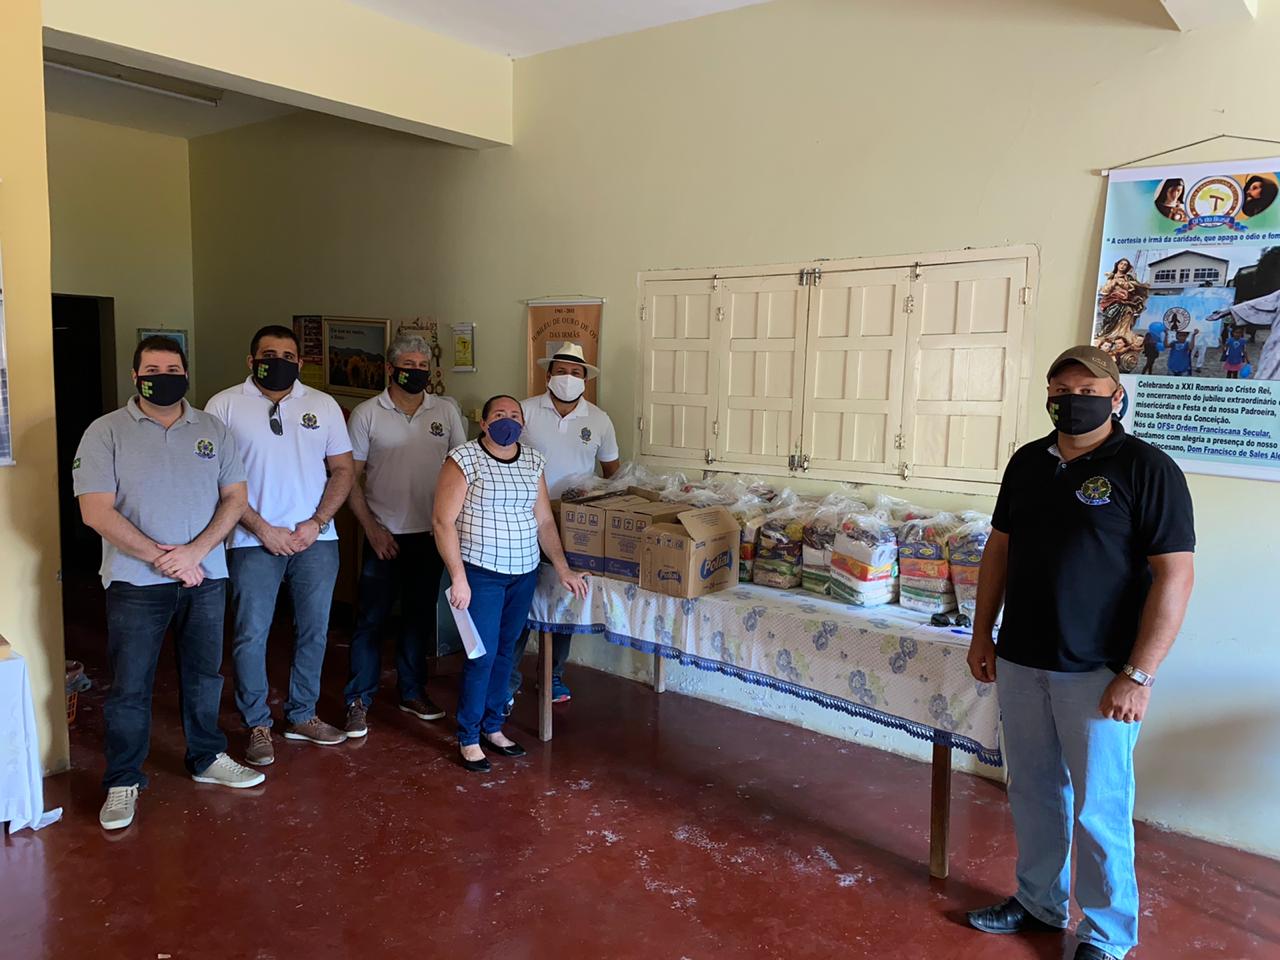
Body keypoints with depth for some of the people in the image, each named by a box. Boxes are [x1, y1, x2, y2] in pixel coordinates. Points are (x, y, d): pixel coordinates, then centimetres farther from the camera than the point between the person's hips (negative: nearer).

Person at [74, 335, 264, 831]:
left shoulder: (212, 430, 6)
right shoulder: (106, 432, -4)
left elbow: (235, 497, 2)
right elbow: (97, 511, -11)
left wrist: (195, 551, -13)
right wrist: (162, 557, -17)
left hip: (205, 578, 3)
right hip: (135, 583, -3)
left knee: (204, 676, 15)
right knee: (129, 688, 5)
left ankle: (208, 758, 32)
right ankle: (123, 782, 21)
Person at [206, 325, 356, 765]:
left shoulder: (324, 405, 7)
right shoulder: (225, 405, -1)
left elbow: (343, 468, 7)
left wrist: (316, 523, -6)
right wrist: (262, 529, -12)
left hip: (316, 538, 3)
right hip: (254, 542, -3)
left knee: (314, 630, 10)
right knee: (251, 635, 2)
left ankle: (302, 715, 26)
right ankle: (257, 725, 17)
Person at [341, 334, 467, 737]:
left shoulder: (446, 411, 3)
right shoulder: (367, 414, -4)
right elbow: (350, 477, -3)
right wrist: (372, 528, -10)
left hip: (431, 533, 3)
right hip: (385, 535, -3)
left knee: (419, 616, 14)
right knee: (371, 619, 1)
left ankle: (412, 692, 29)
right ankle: (358, 701, 13)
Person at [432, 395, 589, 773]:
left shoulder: (533, 461, 7)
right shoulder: (464, 459, -10)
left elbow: (544, 521, 10)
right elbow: (443, 522, -12)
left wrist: (563, 569, 4)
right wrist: (458, 578, -17)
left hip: (523, 574, 5)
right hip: (480, 573, -5)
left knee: (505, 652, 14)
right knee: (482, 655, -3)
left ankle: (493, 727, 29)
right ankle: (468, 738, 14)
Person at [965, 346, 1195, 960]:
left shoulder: (1146, 469, -11)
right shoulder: (1027, 462, 7)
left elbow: (1175, 575, -14)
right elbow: (999, 549, 14)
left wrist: (1138, 675, -17)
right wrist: (982, 635, 11)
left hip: (1097, 674, -5)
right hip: (1020, 663, 5)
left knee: (1098, 808, 6)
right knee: (1032, 792, 17)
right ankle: (1038, 903, 37)